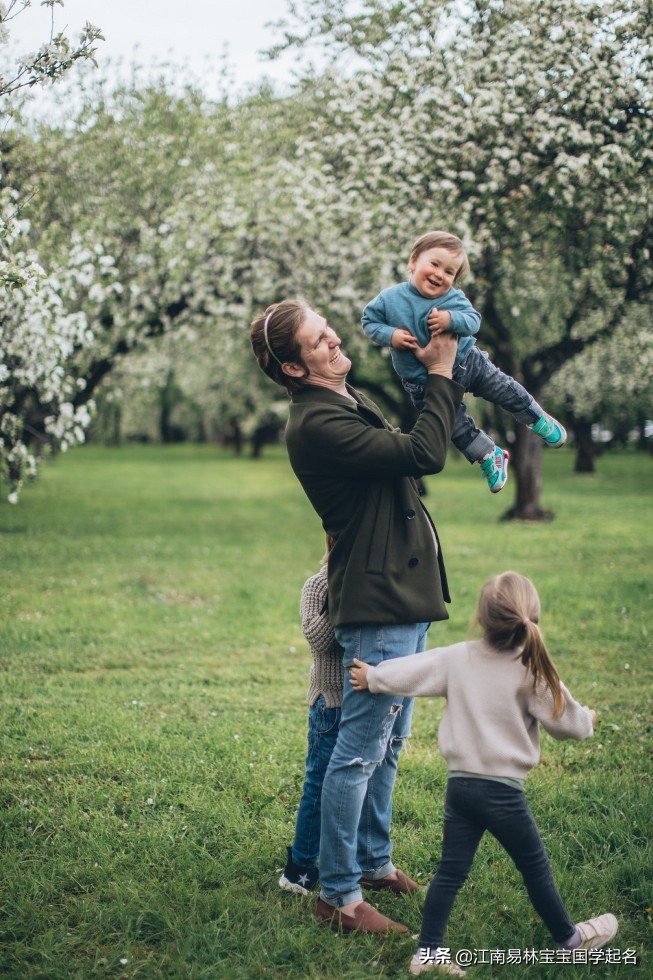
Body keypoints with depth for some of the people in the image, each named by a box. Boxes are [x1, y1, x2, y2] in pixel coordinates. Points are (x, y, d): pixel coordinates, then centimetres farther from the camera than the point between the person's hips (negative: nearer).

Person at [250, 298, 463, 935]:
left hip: (402, 599, 10)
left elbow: (411, 454, 24)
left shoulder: (347, 400, 12)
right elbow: (424, 455, -22)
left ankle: (374, 862, 34)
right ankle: (338, 895, 4)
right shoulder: (316, 424, -20)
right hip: (378, 605, -10)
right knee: (360, 751, -4)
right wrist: (441, 374, -13)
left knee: (387, 745, 20)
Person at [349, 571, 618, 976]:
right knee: (536, 867, 13)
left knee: (451, 871, 8)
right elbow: (565, 719, -3)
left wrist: (372, 677, 21)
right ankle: (569, 937, 29)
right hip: (503, 789, -4)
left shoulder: (456, 658, -1)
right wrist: (588, 720, 19)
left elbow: (410, 672, 3)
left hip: (459, 784, 4)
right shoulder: (531, 672, -10)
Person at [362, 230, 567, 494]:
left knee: (507, 390, 10)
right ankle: (490, 457, 28)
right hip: (425, 381, -1)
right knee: (457, 427, 7)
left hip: (467, 362, 1)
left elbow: (473, 320, -23)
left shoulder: (453, 298, -14)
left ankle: (540, 421, 35)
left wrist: (452, 319, -43)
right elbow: (369, 321, -7)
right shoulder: (389, 299, -16)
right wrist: (390, 335, -25)